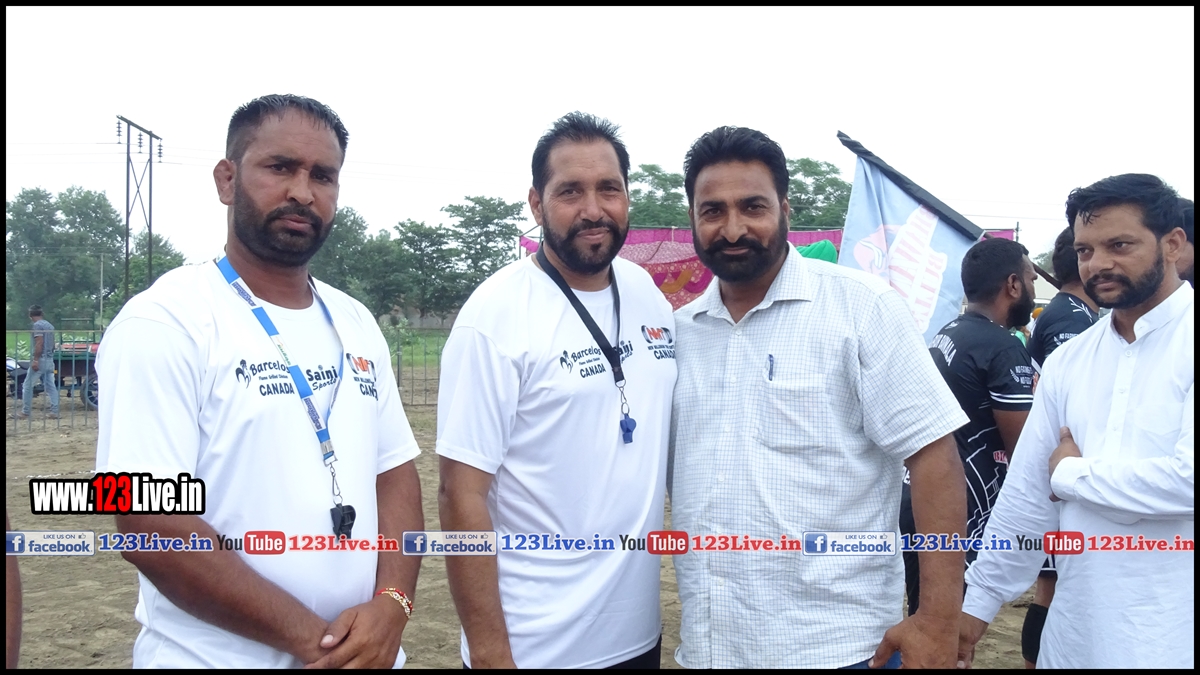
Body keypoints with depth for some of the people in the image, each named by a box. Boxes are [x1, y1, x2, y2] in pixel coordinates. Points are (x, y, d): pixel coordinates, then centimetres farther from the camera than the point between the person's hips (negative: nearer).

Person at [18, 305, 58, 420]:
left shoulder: (37, 325, -10)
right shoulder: (50, 325, 15)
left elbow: (39, 343, -19)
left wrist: (35, 360, -21)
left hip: (40, 360, -8)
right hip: (49, 360, 8)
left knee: (28, 386, 3)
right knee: (51, 387, 5)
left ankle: (25, 412, 7)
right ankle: (54, 411, 0)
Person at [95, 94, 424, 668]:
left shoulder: (356, 324, 5)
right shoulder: (164, 321, -14)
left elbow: (394, 473, 5)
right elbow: (150, 524, -19)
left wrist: (391, 604, -11)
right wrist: (311, 638, -20)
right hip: (219, 656, -6)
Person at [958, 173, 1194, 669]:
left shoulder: (1185, 341, -12)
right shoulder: (1067, 362, 5)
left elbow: (1187, 477, -24)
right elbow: (1027, 491, 9)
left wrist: (1072, 473, -9)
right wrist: (980, 600, 11)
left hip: (1176, 636, -5)